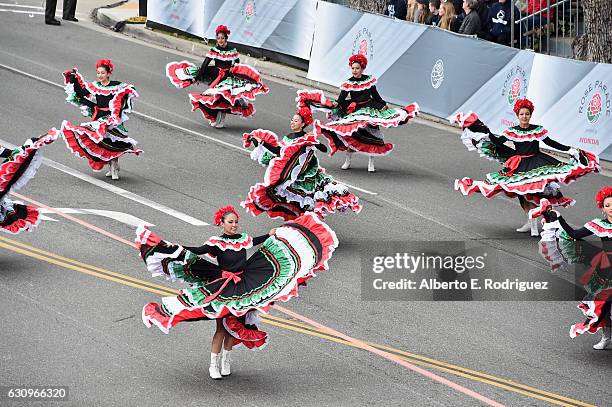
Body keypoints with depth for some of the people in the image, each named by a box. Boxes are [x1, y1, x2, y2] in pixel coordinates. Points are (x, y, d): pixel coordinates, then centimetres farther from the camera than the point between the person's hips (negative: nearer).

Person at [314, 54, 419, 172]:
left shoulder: (369, 80, 3)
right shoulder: (348, 83, -2)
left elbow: (375, 95, 14)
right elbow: (342, 98, -10)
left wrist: (384, 105, 13)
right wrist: (337, 104, -30)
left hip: (369, 109, 1)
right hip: (354, 112, -1)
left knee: (370, 137, -4)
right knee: (349, 135, -6)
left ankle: (371, 163, 3)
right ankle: (347, 161, 8)